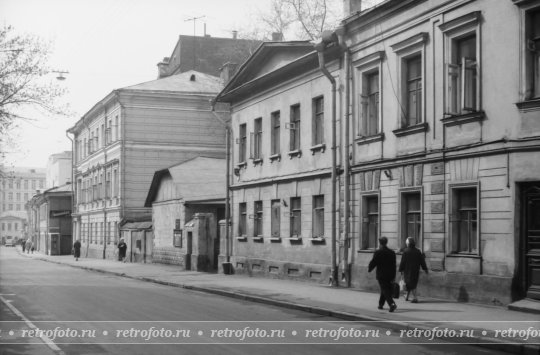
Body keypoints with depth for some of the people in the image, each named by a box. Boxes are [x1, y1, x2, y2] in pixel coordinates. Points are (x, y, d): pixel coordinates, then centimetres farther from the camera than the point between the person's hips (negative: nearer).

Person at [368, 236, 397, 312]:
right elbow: (394, 265, 7)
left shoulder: (378, 252, -10)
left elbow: (373, 262, -7)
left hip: (381, 275, -5)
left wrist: (369, 269, 13)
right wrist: (393, 276, 11)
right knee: (384, 290, 19)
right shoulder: (392, 252, 6)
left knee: (385, 290, -7)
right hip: (390, 275, 5)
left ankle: (392, 304, -24)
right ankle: (381, 304, 31)